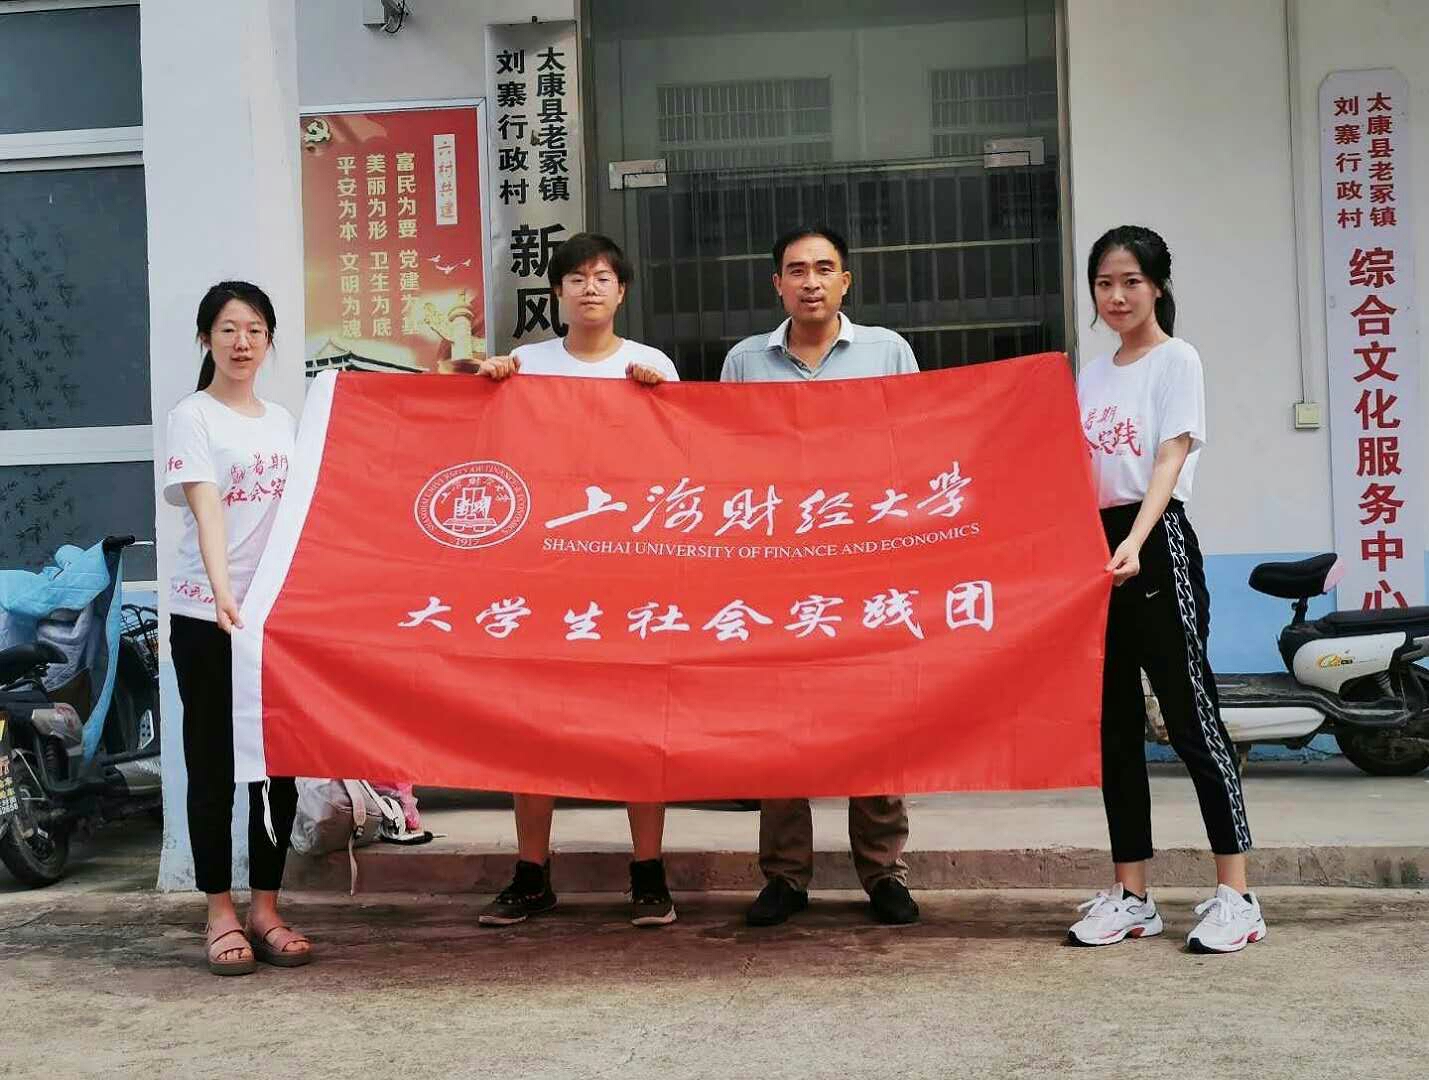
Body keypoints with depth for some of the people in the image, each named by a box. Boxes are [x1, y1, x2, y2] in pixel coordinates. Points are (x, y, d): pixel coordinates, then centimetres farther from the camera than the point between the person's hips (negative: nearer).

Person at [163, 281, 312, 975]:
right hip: (207, 614, -5)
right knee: (213, 763, 2)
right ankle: (221, 915, 9)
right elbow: (206, 510, -18)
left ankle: (265, 909, 15)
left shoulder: (282, 421, 14)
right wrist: (222, 591, -32)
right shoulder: (193, 417, -3)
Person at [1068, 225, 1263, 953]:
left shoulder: (1176, 361, -3)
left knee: (1189, 716, -7)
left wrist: (1136, 541, -29)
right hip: (1094, 547, 7)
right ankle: (1130, 897, 13)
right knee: (1113, 725, 7)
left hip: (1157, 545, -7)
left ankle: (1235, 895, -1)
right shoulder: (1092, 375, 16)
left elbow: (1170, 460, -15)